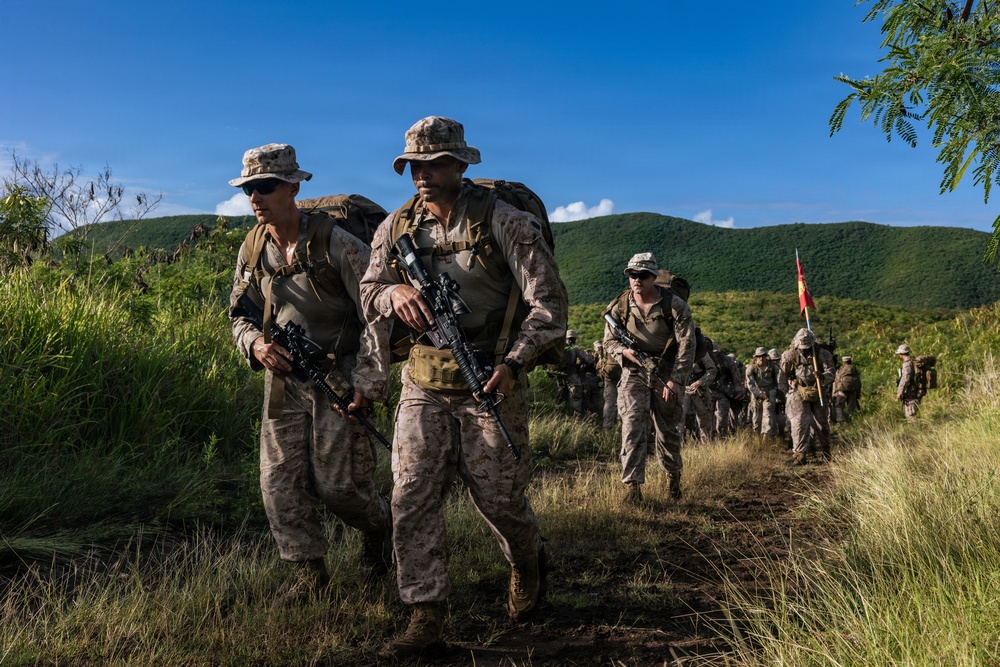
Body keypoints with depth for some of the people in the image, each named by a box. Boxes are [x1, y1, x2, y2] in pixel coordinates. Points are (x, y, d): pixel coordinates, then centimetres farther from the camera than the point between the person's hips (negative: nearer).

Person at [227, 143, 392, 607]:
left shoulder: (336, 244, -15)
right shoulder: (252, 251, 3)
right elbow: (240, 315, 14)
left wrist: (368, 383, -18)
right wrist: (255, 344, -9)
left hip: (339, 377, -5)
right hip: (283, 382, 6)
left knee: (336, 482, -3)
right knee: (280, 481, 3)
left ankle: (377, 525, 30)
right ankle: (311, 573, 18)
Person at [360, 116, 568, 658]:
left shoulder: (505, 222, -10)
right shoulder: (395, 228, 4)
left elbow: (549, 302, -12)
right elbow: (367, 296, 10)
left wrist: (514, 363, -25)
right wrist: (395, 293, -14)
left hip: (490, 383, -4)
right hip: (423, 385, 4)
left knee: (498, 498, 8)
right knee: (412, 497, -3)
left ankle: (527, 564, 41)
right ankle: (425, 615, 7)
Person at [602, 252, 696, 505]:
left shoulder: (674, 306, -11)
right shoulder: (620, 307, -3)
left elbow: (686, 346, -11)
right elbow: (609, 341, 8)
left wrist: (676, 380, -18)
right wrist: (623, 351, -16)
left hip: (666, 374, -1)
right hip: (633, 373, 1)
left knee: (667, 430, 9)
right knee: (632, 427, -12)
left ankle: (673, 475, 35)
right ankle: (632, 485, -11)